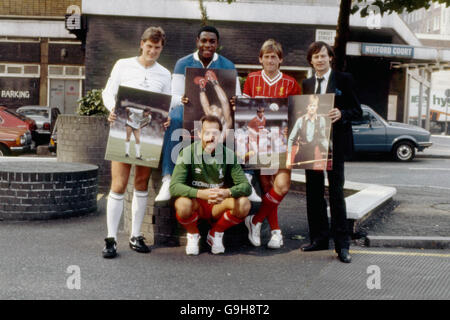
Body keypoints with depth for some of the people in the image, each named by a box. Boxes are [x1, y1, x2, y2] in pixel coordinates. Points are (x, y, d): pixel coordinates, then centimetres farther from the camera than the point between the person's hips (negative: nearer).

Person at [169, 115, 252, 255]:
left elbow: (246, 186, -13)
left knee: (244, 204, -27)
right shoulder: (188, 153, -13)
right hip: (196, 203, -2)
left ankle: (216, 234, 2)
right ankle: (193, 235, 0)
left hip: (219, 206, 2)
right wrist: (200, 193, -40)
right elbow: (174, 186, -23)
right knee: (182, 204, -36)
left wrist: (228, 192, -36)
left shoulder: (228, 155, -8)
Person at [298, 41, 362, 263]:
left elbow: (357, 111, -2)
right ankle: (319, 238, 20)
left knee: (336, 192, -4)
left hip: (335, 144, -5)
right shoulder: (307, 84, 14)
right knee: (313, 192, 8)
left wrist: (341, 114, -20)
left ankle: (342, 244, 3)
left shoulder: (343, 80, 1)